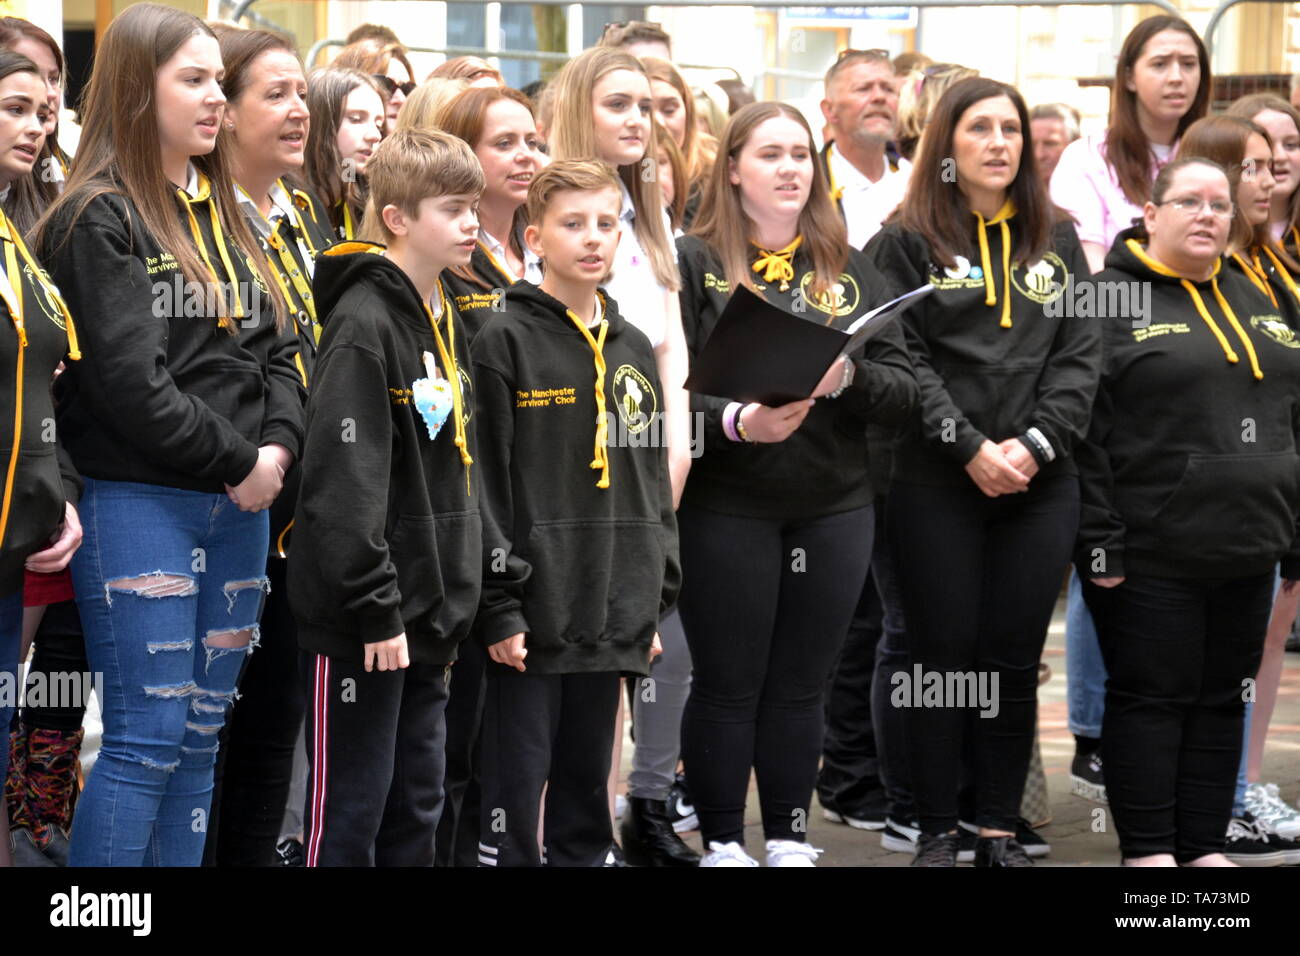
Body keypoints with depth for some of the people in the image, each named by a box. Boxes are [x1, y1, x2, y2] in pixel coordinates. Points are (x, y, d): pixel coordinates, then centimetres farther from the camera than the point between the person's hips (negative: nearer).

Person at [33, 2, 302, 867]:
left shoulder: (228, 215, 16)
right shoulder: (99, 221, -8)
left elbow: (279, 350, 14)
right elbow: (126, 380, -17)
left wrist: (278, 446, -4)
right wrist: (236, 462, -13)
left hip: (240, 505, 7)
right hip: (139, 502, -7)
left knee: (202, 737, 10)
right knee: (147, 738, -7)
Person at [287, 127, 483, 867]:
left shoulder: (446, 320, 13)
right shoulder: (365, 322, -16)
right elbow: (343, 482, -21)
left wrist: (455, 601, 17)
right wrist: (376, 609, -21)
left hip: (429, 615, 9)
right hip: (365, 623, -9)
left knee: (417, 806, 14)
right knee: (349, 811, -1)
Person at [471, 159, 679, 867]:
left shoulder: (633, 350, 14)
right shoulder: (505, 343, -6)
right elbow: (485, 482, -10)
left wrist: (655, 598, 13)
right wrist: (498, 607, -15)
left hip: (613, 617, 6)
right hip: (532, 615, -6)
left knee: (587, 782, 12)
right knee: (516, 782, -3)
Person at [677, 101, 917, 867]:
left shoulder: (850, 269, 11)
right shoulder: (694, 262, -1)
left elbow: (903, 385, 5)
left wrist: (849, 377, -16)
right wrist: (735, 421, -26)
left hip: (833, 508, 4)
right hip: (726, 507, -3)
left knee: (801, 687, 10)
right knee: (729, 684, 3)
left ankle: (791, 840, 20)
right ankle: (723, 845, 13)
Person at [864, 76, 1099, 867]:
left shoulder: (1057, 240, 12)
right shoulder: (907, 243, 1)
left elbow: (1080, 355, 5)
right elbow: (903, 358, -6)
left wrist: (1035, 444, -9)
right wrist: (970, 449, -15)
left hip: (1041, 482, 3)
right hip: (937, 483, -3)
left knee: (1015, 658, 4)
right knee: (944, 655, 0)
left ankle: (1001, 826, 12)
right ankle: (938, 831, 7)